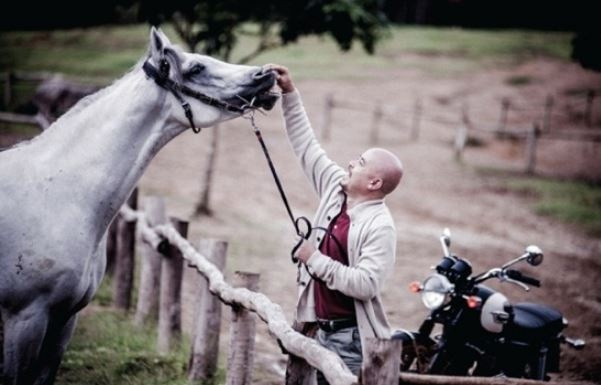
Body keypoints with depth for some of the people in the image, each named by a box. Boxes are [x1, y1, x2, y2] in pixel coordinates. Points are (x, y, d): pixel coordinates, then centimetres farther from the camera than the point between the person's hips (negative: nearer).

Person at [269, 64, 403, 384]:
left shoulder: (380, 226, -16)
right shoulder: (336, 189, 6)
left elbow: (366, 284, -26)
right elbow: (307, 146, 13)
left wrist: (316, 260, -20)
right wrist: (289, 93, 11)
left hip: (352, 337, -8)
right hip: (323, 331, 8)